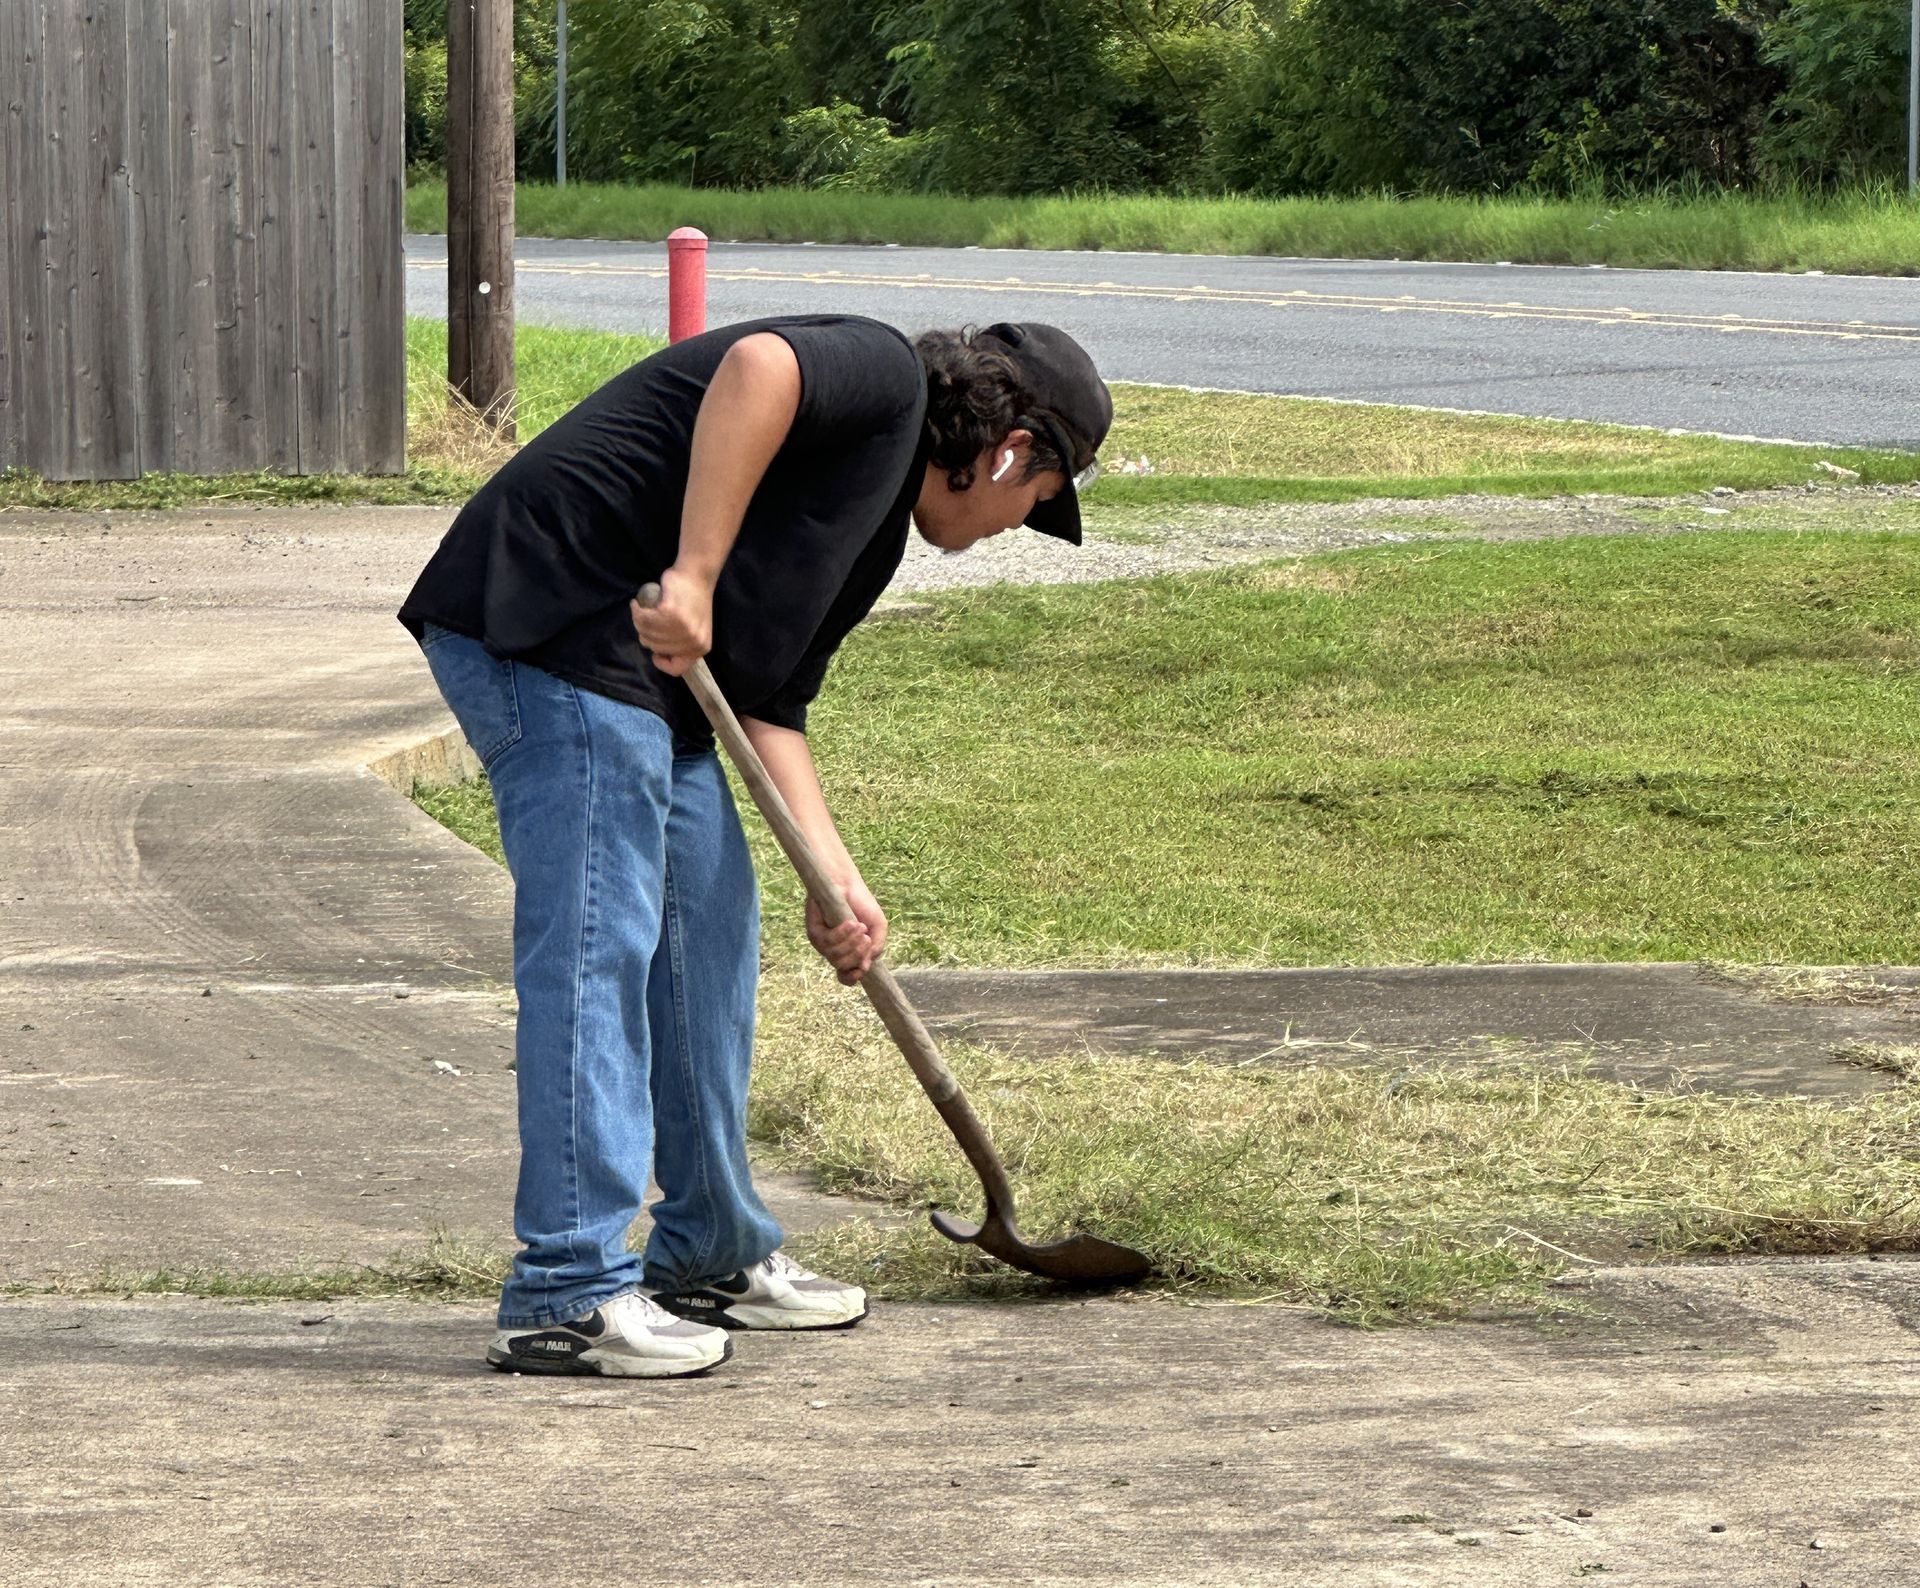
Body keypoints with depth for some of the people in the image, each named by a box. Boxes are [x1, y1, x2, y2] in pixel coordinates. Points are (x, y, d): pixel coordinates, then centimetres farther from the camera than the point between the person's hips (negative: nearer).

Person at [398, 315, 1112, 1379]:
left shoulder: (876, 526, 23)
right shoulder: (882, 378, -5)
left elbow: (770, 705, 20)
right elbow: (758, 367, -26)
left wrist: (836, 880, 9)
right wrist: (692, 578, -28)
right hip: (544, 625, -11)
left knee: (710, 938, 16)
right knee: (593, 952, -12)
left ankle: (711, 1256, 27)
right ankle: (567, 1295, -10)